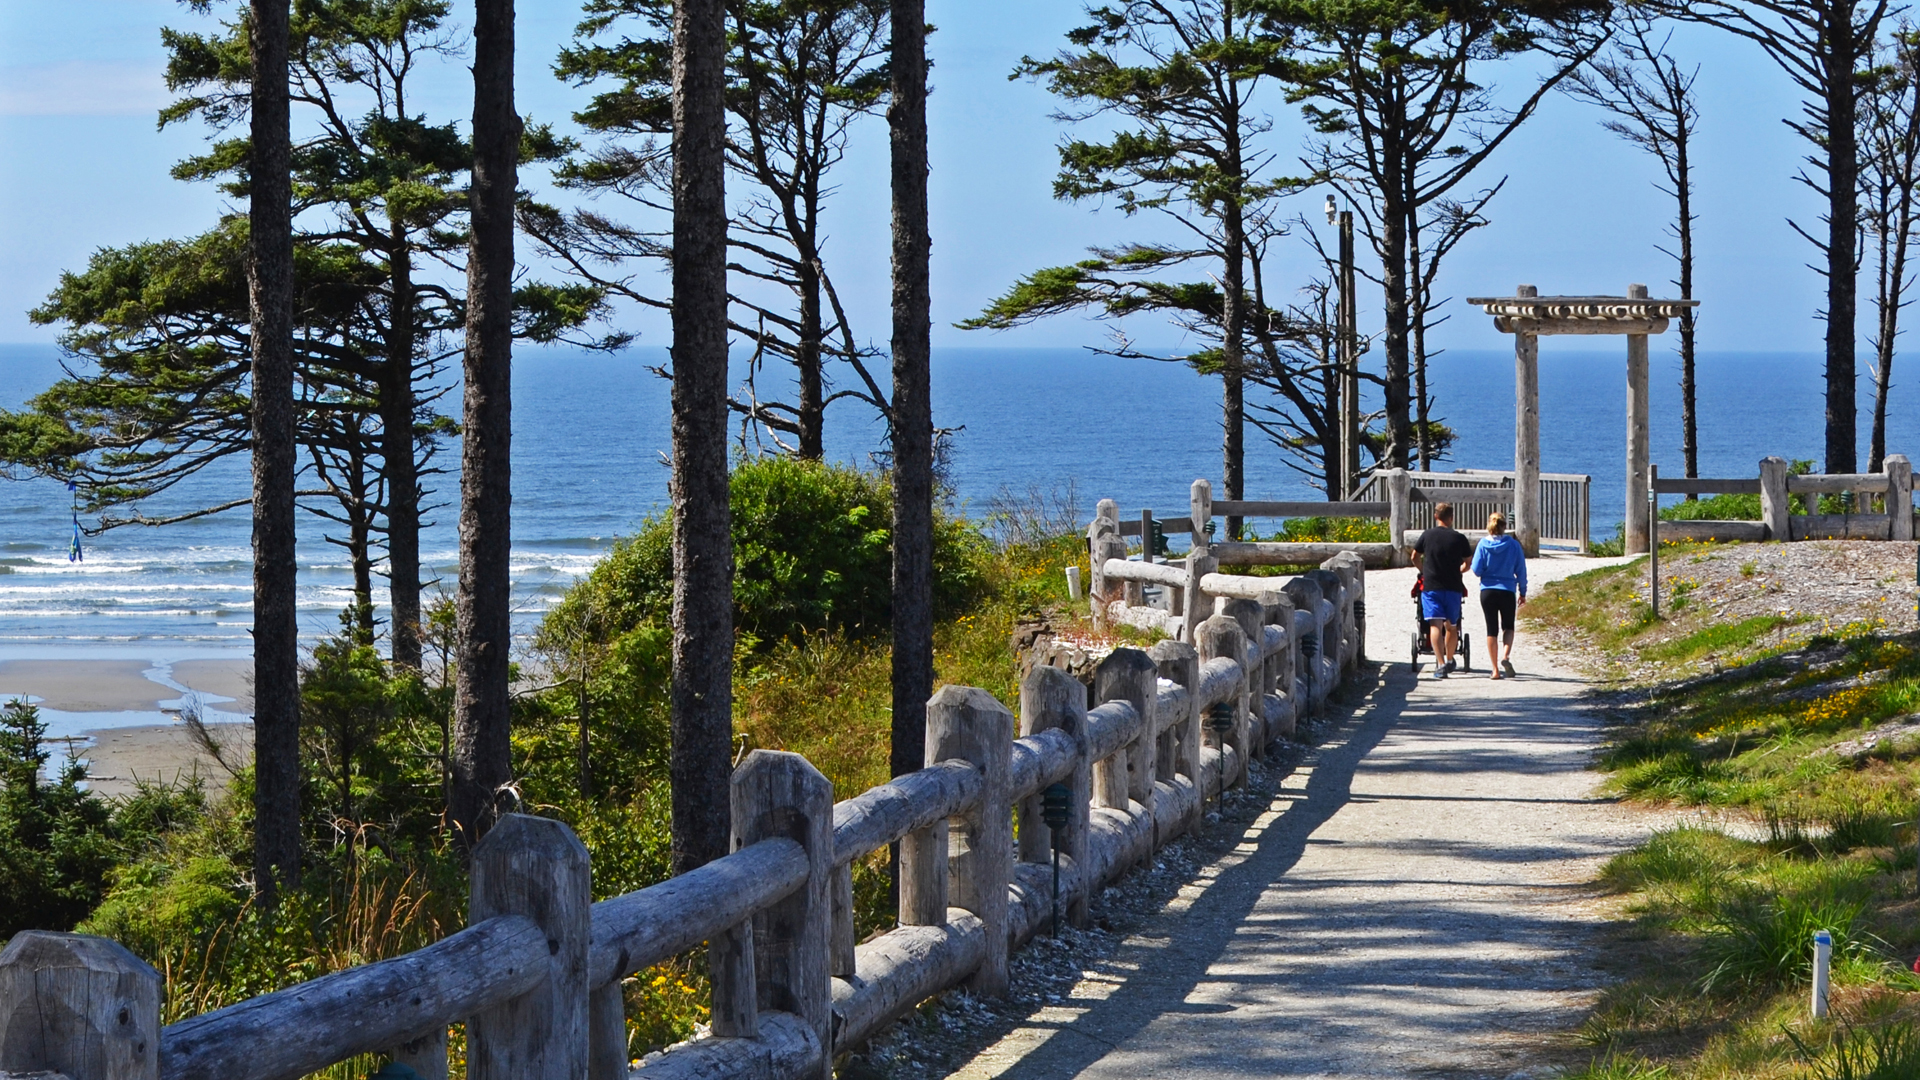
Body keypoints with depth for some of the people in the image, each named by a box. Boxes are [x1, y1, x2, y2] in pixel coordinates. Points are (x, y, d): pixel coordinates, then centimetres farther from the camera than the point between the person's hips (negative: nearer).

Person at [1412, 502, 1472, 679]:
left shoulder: (1427, 535, 1)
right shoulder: (1459, 538, 0)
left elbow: (1415, 557, 12)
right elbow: (1468, 562, 10)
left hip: (1431, 586, -1)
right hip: (1453, 587, 1)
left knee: (1435, 625, -7)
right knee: (1451, 626, 16)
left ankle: (1440, 664, -20)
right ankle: (1449, 661, 30)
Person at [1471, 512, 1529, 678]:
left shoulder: (1483, 545, -6)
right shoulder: (1513, 545, -5)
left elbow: (1476, 571, -7)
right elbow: (1521, 571, 1)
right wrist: (1523, 592, 11)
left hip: (1487, 591, 0)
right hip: (1508, 591, 0)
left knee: (1492, 629, 8)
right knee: (1508, 626, 17)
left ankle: (1495, 669, 7)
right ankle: (1506, 656, -9)